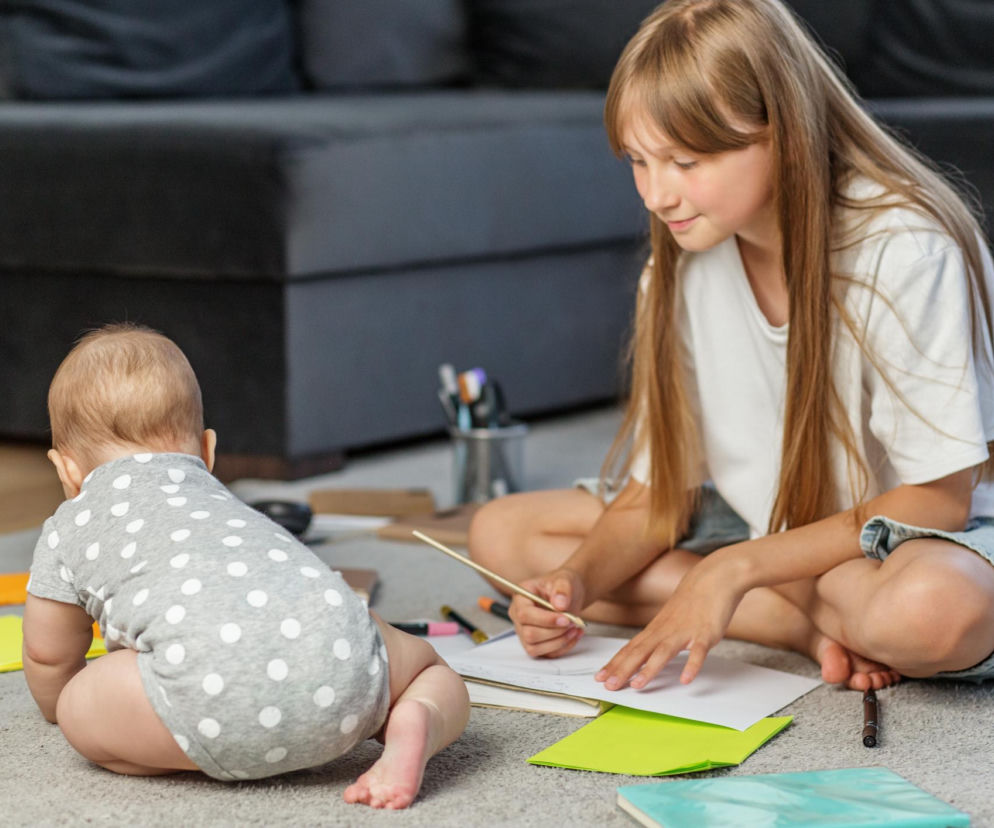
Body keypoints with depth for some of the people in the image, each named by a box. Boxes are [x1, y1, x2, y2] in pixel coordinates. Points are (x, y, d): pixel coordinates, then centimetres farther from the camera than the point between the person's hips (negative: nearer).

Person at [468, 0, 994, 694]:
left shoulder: (904, 252, -23)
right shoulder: (685, 261, -6)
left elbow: (937, 500, -20)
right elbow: (662, 487, -1)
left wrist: (738, 567, -26)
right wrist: (577, 579, -21)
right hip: (763, 525, 7)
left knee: (932, 609, -43)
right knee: (502, 532, -8)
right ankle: (814, 629, -14)